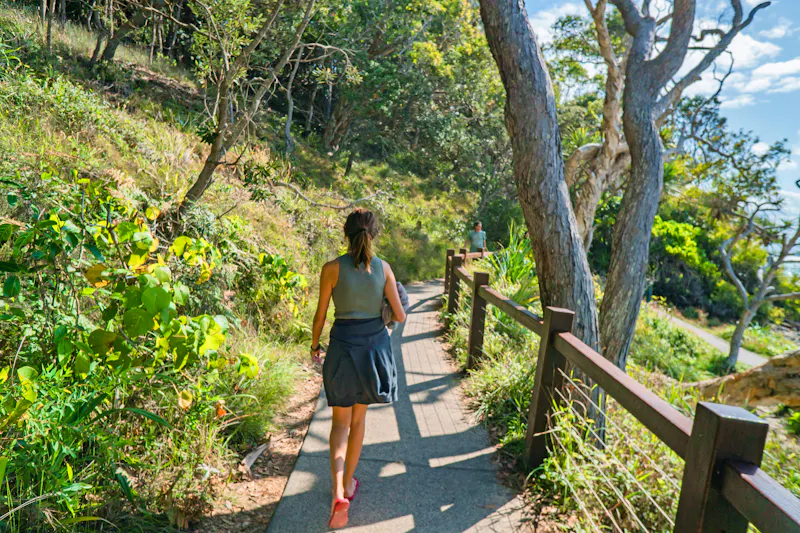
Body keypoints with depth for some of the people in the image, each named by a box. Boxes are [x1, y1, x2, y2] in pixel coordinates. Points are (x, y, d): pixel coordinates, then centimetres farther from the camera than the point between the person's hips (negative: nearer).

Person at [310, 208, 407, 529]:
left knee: (341, 421, 10)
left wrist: (314, 345, 12)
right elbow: (399, 315, -3)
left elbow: (320, 315, -4)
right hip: (375, 345, 2)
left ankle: (339, 493, -6)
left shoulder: (332, 268, -10)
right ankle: (349, 483, 33)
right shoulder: (383, 268, -5)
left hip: (343, 347, -2)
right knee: (359, 419, 19)